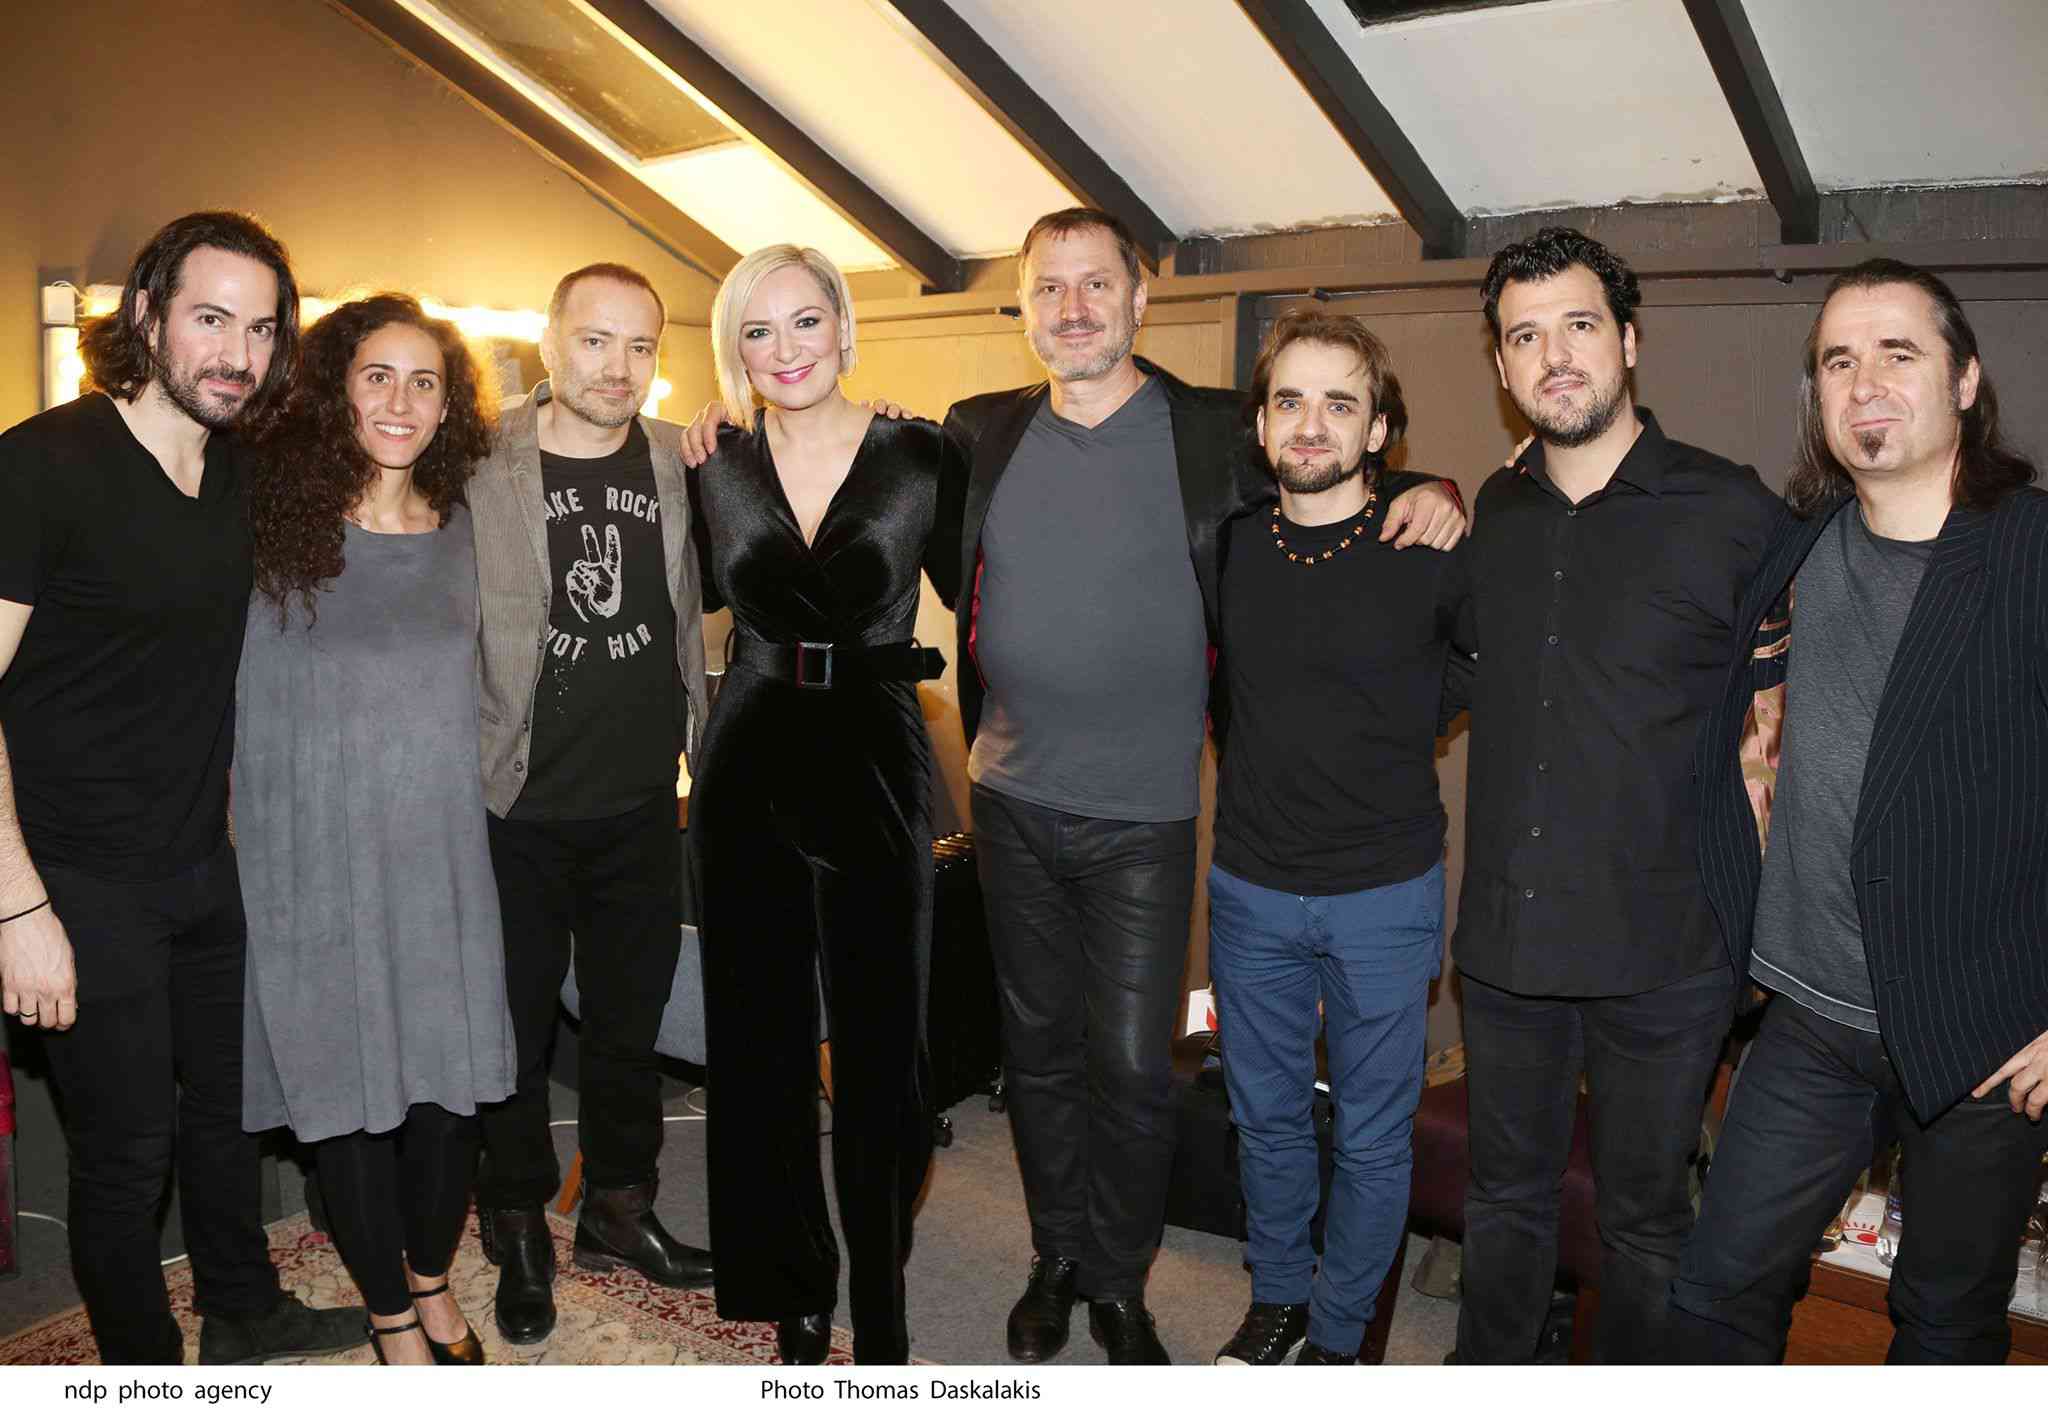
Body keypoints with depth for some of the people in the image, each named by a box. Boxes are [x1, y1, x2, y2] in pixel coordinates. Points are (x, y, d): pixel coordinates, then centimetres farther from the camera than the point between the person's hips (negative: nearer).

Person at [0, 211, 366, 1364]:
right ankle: (146, 1365, 29)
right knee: (130, 1144, 6)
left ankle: (245, 1311, 41)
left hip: (205, 868, 6)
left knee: (228, 1104, 20)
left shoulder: (250, 477, 2)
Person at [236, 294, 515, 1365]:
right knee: (347, 1090, 7)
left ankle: (434, 1284, 34)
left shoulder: (463, 527, 5)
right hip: (318, 853, -3)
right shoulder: (276, 517, -5)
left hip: (443, 845, 3)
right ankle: (392, 1315, 28)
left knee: (450, 1078, 9)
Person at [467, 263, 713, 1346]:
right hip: (517, 808, -3)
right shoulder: (481, 470, -7)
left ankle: (619, 1209, 34)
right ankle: (519, 1233, 29)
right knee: (516, 1023, 9)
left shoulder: (679, 465, 2)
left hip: (641, 803, 3)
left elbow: (695, 602, 17)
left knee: (631, 1016, 15)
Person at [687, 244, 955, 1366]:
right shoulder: (716, 470, 5)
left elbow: (970, 590, 4)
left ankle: (879, 1294, 26)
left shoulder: (919, 456, -3)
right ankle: (794, 1292, 30)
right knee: (762, 1040, 10)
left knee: (881, 1042, 4)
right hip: (749, 773, 2)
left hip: (876, 768, -2)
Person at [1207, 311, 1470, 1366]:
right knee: (1265, 1117, 18)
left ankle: (1339, 1332, 34)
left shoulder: (1433, 543, -14)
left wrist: (1396, 729, -2)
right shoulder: (1226, 538, -3)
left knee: (1372, 1137, 12)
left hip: (1385, 893, -3)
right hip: (1251, 885, 3)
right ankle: (1276, 1296, 41)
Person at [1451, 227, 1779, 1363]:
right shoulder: (1492, 514, 5)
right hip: (1504, 933, 4)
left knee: (1643, 1224, 15)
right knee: (1504, 1196, 20)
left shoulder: (1731, 511, -8)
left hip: (1662, 956, -3)